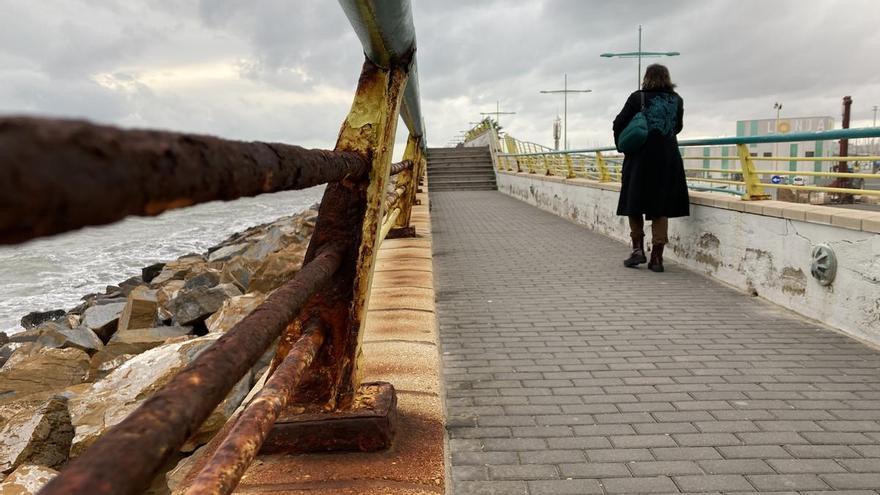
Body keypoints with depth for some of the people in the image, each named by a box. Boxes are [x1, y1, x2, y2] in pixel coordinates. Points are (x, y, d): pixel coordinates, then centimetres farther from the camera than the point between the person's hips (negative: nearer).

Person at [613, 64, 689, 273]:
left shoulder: (637, 98, -2)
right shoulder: (677, 100, 8)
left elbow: (619, 124, -1)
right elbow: (678, 127, 19)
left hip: (640, 156, -2)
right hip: (668, 159, 3)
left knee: (635, 203, 11)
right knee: (661, 208, 5)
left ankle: (638, 249, 4)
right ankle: (656, 257, 4)